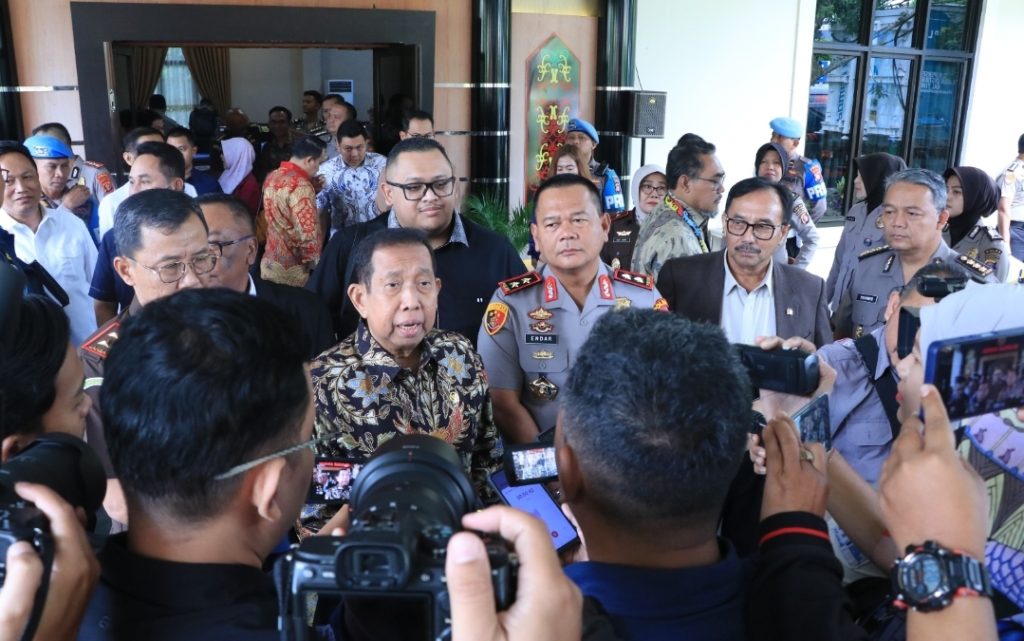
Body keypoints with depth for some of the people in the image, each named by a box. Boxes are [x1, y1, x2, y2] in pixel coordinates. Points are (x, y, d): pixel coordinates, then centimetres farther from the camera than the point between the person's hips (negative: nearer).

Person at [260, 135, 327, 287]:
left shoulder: (272, 177, 6)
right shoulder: (300, 186, -20)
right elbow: (308, 234, -23)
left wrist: (313, 189, 15)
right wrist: (317, 265, -10)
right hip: (293, 270, -8)